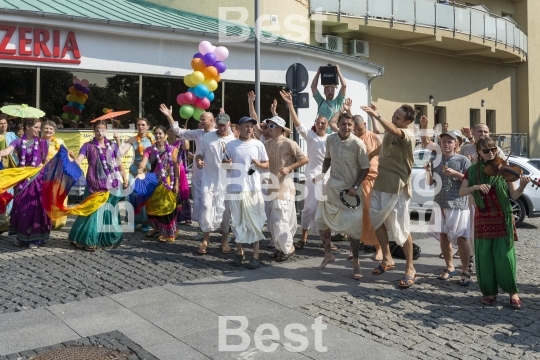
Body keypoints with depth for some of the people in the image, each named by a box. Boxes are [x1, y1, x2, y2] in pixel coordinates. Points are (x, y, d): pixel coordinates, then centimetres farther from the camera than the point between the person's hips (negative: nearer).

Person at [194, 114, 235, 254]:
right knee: (206, 205, -9)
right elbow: (199, 154, 9)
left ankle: (225, 239, 19)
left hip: (226, 180, 0)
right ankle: (206, 237, 7)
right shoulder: (207, 137, 4)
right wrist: (198, 161, -14)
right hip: (208, 178, 0)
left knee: (225, 208, 6)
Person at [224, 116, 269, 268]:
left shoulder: (258, 144, 4)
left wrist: (258, 164, -11)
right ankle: (239, 252, 21)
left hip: (253, 188, -1)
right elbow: (225, 164, 14)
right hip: (236, 188, 1)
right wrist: (226, 163, -9)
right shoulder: (230, 145, 5)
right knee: (238, 221, 8)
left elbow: (267, 164, 9)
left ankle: (255, 256, 3)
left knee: (254, 221, -1)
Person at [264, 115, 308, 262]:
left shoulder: (288, 143, -8)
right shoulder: (267, 144, 11)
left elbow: (305, 159, -10)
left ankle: (288, 248, 9)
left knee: (280, 219, -7)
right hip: (270, 185, 7)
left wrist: (289, 168, -17)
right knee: (272, 220, 10)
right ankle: (280, 247, 23)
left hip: (284, 186, -7)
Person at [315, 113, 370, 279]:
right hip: (332, 187, 5)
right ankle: (328, 254, 34)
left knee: (352, 228, -2)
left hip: (350, 190, -5)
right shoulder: (331, 139, -2)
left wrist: (355, 187, -16)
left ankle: (356, 264, 11)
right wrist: (322, 175, 4)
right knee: (322, 221, 12)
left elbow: (365, 168, -11)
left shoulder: (358, 144, -16)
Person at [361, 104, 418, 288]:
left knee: (401, 228, -4)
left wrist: (376, 115, -41)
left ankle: (410, 268, 8)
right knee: (376, 219, 11)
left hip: (397, 187, -8)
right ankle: (387, 259, 25)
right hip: (381, 183, 8)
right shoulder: (389, 133, 11)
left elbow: (393, 130, -36)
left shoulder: (408, 134, -13)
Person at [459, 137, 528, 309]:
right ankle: (489, 292, 15)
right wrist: (475, 187, -20)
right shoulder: (473, 171, 5)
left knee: (505, 256, -2)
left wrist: (523, 185, -22)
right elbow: (461, 192, -2)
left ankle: (513, 292, 14)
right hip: (482, 219, 2)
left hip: (502, 219, -1)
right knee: (484, 257, 2)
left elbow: (514, 195, -2)